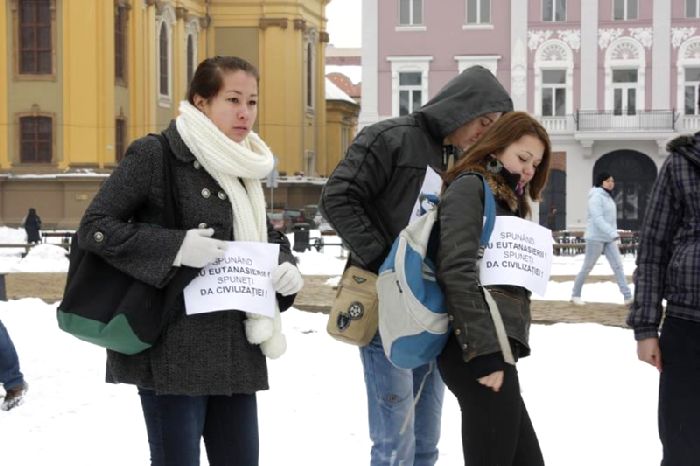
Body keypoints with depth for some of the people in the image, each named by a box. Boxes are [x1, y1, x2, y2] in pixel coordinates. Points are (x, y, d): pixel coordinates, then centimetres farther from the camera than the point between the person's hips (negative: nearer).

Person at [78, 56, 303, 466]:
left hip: (236, 351, 7)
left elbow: (266, 234, 23)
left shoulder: (243, 167, 13)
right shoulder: (155, 155, -8)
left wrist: (287, 266, 0)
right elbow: (94, 227, -11)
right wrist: (175, 246, -20)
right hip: (174, 351, -7)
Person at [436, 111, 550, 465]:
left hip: (495, 348, 9)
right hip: (477, 351, -9)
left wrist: (504, 348, 11)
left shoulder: (506, 200, 25)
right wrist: (485, 352, -22)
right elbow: (457, 271, -17)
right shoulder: (470, 187, -4)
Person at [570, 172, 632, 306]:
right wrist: (613, 233, -32)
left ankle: (627, 296, -9)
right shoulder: (596, 197, -15)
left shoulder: (608, 197, 14)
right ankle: (575, 294, 17)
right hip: (596, 238, -8)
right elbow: (598, 219, -25)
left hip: (609, 239, 8)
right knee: (587, 267, 2)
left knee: (618, 265, -3)